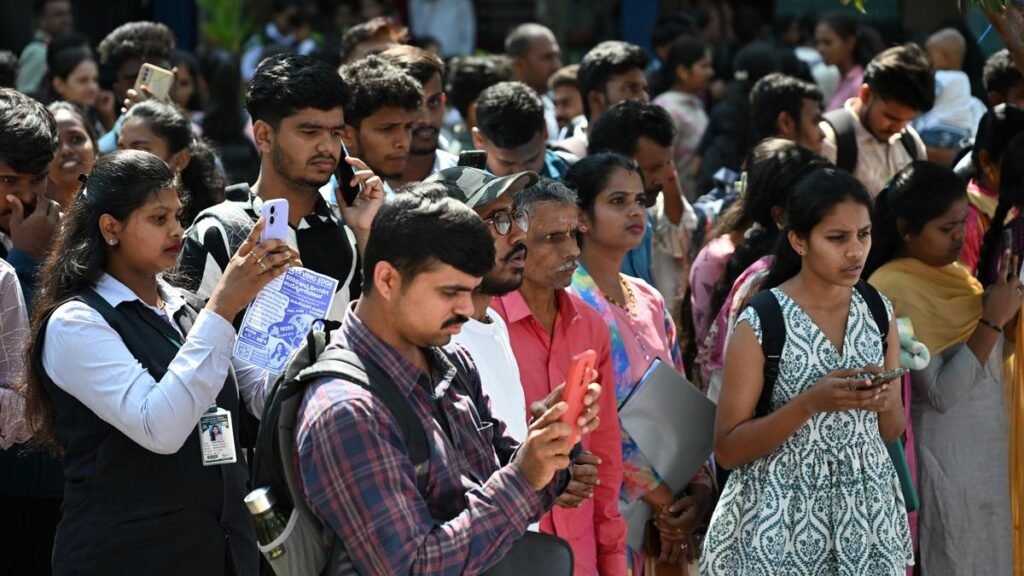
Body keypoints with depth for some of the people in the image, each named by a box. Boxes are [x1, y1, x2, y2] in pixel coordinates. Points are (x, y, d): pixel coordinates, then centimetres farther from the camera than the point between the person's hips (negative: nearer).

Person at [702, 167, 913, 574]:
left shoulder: (878, 311, 2)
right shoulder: (761, 322, -12)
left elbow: (891, 432, 11)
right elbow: (727, 450, -12)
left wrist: (886, 403, -11)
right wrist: (810, 403, -23)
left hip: (866, 509, 4)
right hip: (781, 518, -4)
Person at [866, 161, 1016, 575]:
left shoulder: (952, 273, 7)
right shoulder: (896, 292, -18)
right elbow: (942, 392, -23)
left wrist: (1003, 303, -2)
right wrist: (991, 321, -23)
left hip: (987, 448, 8)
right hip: (947, 454, -8)